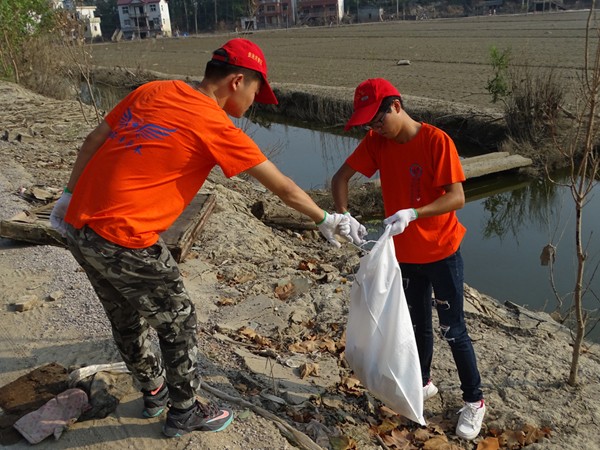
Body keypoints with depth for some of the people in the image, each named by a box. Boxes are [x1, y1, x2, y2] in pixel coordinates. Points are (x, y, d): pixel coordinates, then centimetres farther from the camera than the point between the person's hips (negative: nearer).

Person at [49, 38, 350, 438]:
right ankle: (184, 412, 30)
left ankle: (155, 391, 45)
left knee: (127, 319, 24)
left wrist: (70, 194, 19)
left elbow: (93, 142, 12)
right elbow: (283, 187, -4)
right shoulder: (216, 127, -11)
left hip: (79, 227, 8)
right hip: (124, 240, -8)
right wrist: (325, 220, 9)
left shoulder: (152, 91, 8)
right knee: (178, 321, 12)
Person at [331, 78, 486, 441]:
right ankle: (424, 383, 41)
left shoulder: (437, 141, -20)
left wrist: (412, 213, -38)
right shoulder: (377, 142, -5)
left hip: (442, 252, -5)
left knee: (453, 330, 6)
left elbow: (457, 197, -24)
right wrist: (345, 216, -21)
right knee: (419, 325, 21)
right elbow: (340, 178, -4)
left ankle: (474, 401, 24)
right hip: (405, 254, 5)